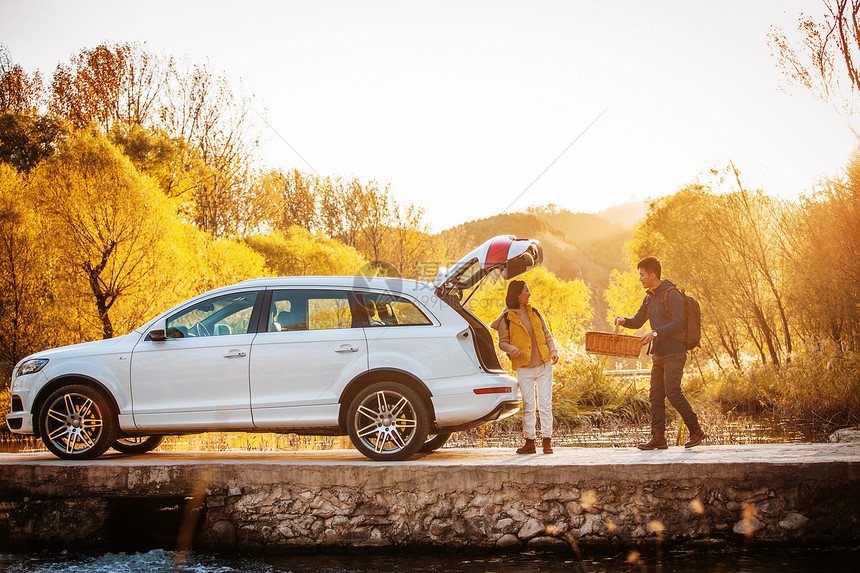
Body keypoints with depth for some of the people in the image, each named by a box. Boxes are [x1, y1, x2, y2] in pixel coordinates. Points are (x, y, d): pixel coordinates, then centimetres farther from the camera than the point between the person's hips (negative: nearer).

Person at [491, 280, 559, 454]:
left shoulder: (535, 313, 12)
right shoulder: (506, 319, 0)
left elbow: (547, 335, 16)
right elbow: (502, 342, 0)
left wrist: (554, 351, 2)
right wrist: (511, 349, -20)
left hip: (544, 366, 3)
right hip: (524, 369, -3)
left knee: (545, 404, -1)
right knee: (528, 405, -2)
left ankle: (547, 441, 2)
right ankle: (529, 442, 5)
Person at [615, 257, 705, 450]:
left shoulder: (672, 294, -10)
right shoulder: (650, 298, 17)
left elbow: (678, 323, -17)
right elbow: (638, 321, 21)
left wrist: (656, 333, -25)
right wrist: (623, 321, 0)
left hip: (674, 353, -9)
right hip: (658, 354, 9)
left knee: (672, 392, -13)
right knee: (656, 396, 4)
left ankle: (695, 430, -2)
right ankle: (658, 437, 5)